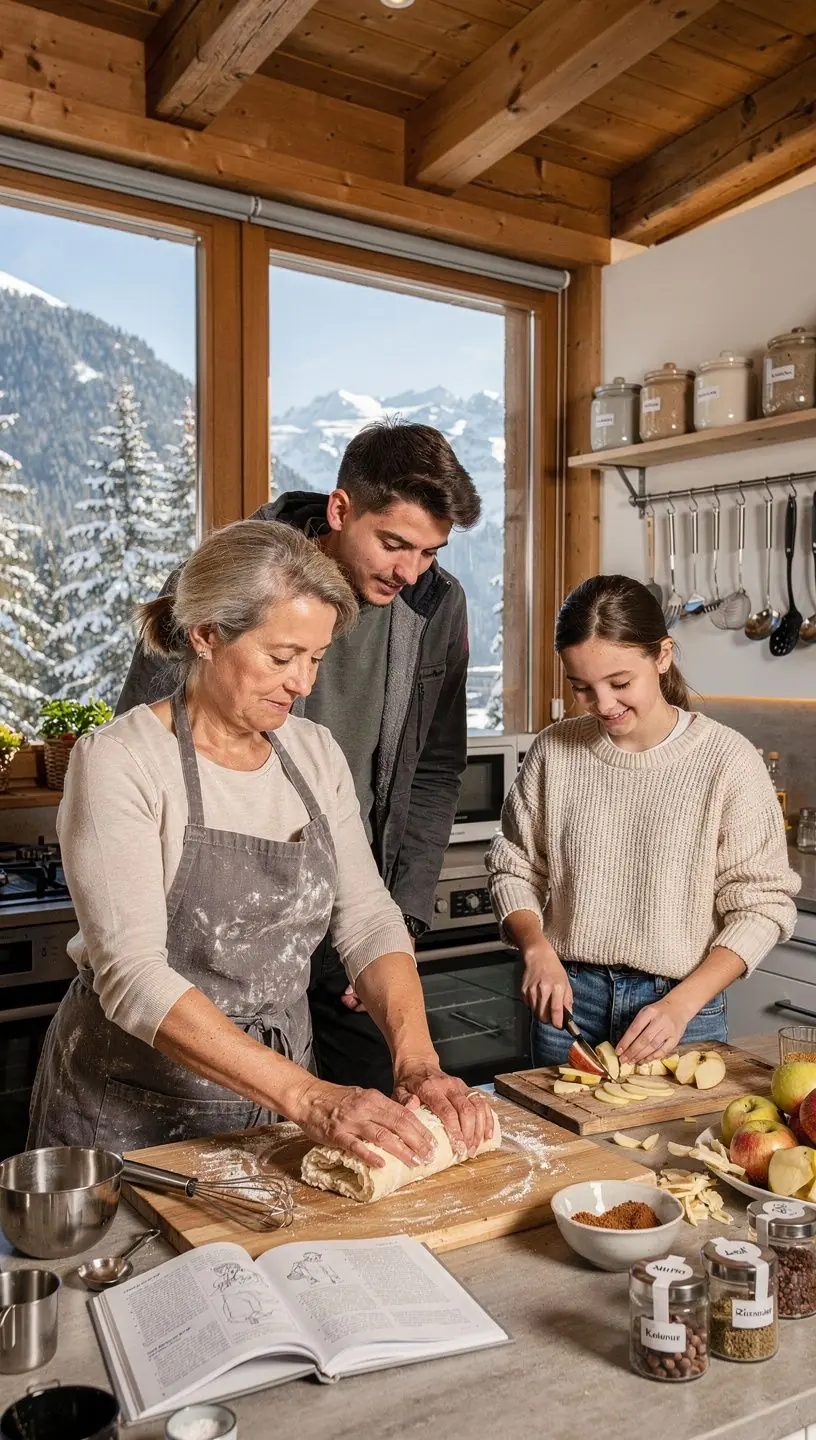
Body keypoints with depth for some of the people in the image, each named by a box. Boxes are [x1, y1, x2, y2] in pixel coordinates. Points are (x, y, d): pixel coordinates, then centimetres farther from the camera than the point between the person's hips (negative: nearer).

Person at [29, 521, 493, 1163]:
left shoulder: (315, 752, -1)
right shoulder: (117, 761, -19)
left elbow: (367, 918, -2)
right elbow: (133, 975, -26)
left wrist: (417, 1061, -18)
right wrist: (307, 1096, -33)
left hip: (276, 1098, 5)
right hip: (131, 1116, -4)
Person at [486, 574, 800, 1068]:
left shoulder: (727, 759, -12)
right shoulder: (554, 751, -3)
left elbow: (761, 905, -9)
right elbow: (514, 868, 5)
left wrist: (681, 1005, -17)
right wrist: (537, 950, -11)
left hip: (681, 1001, -2)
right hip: (568, 995, 3)